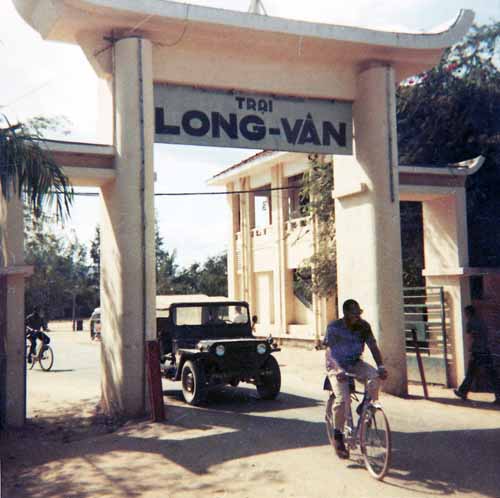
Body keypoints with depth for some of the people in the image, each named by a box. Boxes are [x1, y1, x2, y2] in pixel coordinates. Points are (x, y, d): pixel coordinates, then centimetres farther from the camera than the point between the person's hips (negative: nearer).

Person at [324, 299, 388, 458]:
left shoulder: (364, 326, -4)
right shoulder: (334, 327, -15)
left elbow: (373, 347, -9)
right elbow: (330, 351, -23)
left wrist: (380, 366, -26)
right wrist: (339, 370, -40)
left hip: (355, 363, 4)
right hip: (337, 366, -4)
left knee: (375, 377, -27)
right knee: (343, 399, -24)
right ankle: (338, 437, -7)